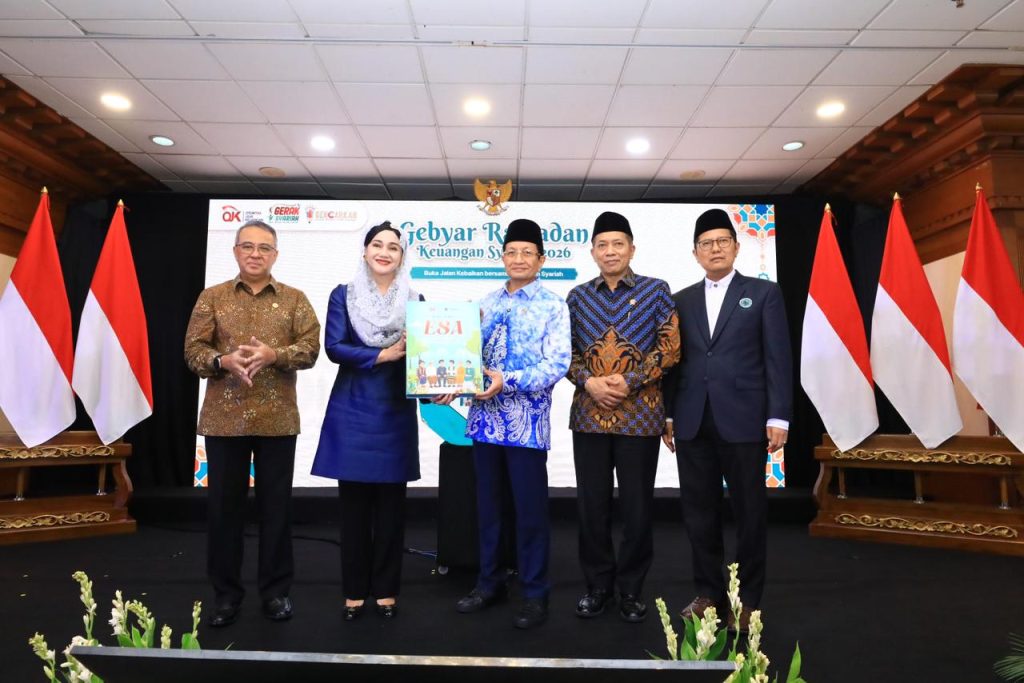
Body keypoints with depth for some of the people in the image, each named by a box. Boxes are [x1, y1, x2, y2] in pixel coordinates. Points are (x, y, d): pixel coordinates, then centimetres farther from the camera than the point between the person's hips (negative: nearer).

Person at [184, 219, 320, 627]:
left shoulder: (295, 299, 8)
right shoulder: (212, 297, 9)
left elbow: (310, 348, -2)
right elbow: (192, 350, 2)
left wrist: (273, 354, -20)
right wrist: (224, 360, -18)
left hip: (277, 419, 0)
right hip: (224, 419, 1)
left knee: (276, 505, 7)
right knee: (224, 505, 7)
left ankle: (276, 590, 20)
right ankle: (226, 593, 21)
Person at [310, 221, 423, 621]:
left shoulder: (414, 300, 8)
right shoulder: (344, 295, 5)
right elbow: (333, 347, -7)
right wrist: (383, 354, -16)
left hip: (395, 413, 1)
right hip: (352, 411, -1)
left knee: (391, 505, 6)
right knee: (354, 504, 5)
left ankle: (386, 590, 20)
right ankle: (354, 590, 19)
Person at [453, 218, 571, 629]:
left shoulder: (553, 306, -3)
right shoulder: (487, 304, 12)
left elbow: (557, 365, -12)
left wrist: (509, 381, -22)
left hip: (527, 421, -5)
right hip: (485, 417, 5)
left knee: (530, 508, 4)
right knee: (487, 504, 15)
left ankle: (534, 594, 19)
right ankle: (489, 582, 31)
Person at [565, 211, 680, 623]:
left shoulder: (656, 290, 3)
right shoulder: (577, 296, 9)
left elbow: (670, 347, -3)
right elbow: (565, 350, 8)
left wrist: (628, 382, -12)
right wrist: (589, 382, -10)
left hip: (640, 414, -2)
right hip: (589, 414, 2)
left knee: (637, 505, 6)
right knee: (592, 504, 8)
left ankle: (631, 589, 23)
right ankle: (598, 584, 25)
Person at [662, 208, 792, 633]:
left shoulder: (764, 294, 4)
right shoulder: (682, 300, 13)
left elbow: (778, 359, -2)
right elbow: (674, 361, 10)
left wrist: (778, 417, -8)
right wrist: (668, 413, 6)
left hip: (744, 420, -3)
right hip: (692, 423, 3)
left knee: (749, 512, 6)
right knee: (699, 510, 9)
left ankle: (747, 597, 21)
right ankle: (708, 591, 24)